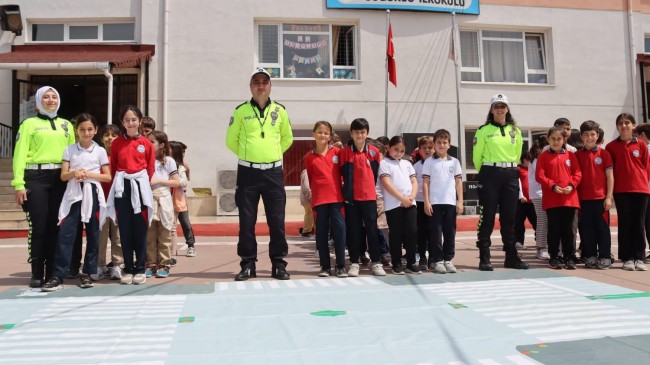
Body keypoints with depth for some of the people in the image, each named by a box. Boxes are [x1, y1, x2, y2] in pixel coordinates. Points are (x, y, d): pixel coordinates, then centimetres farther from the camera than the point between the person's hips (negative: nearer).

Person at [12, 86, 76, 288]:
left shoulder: (66, 125, 17)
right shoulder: (29, 123, 7)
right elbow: (20, 154, -1)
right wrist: (18, 184, -9)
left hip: (61, 178, 3)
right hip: (36, 177, -3)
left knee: (55, 226, 5)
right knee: (39, 226, -3)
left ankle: (52, 273, 13)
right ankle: (37, 274, 6)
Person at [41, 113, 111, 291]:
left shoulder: (100, 151, 4)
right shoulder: (69, 150, 6)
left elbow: (108, 177, 2)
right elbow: (63, 176, 3)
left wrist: (89, 174, -12)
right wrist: (74, 173, -17)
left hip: (92, 194, 0)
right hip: (73, 195, 0)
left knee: (92, 235, 5)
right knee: (65, 233, -7)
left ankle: (87, 273, 15)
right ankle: (58, 276, -3)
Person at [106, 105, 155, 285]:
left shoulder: (146, 143, 2)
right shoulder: (116, 143, 5)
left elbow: (151, 168, 6)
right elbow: (113, 168, 9)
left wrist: (142, 182, 4)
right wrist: (118, 183, 1)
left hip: (140, 188, -1)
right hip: (122, 189, 1)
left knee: (140, 230, 2)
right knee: (125, 230, 5)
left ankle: (140, 269, 10)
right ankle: (128, 269, 13)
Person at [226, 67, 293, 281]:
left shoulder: (279, 110, 7)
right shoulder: (241, 110, 2)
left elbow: (287, 138, 19)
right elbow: (231, 140, 10)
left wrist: (273, 153, 12)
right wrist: (248, 155, 11)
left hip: (273, 172, 1)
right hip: (248, 172, -1)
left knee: (277, 221, 3)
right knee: (246, 221, 2)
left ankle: (278, 264, 12)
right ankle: (248, 264, 13)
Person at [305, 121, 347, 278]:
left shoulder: (337, 152, 4)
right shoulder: (309, 157, 3)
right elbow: (311, 179, 9)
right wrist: (318, 192, 9)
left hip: (337, 198, 0)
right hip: (319, 200, 0)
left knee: (339, 229, -4)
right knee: (321, 232, 5)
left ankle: (340, 266, 6)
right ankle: (325, 266, 15)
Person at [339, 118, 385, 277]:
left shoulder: (374, 152, 2)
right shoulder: (344, 152, -1)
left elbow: (376, 173, 10)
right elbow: (342, 174, 1)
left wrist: (369, 188, 11)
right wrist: (346, 192, -1)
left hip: (369, 196, 1)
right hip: (351, 197, 0)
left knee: (372, 229, 5)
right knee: (353, 231, 5)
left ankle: (375, 262, 12)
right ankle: (354, 262, 13)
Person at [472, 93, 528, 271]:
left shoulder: (515, 130, 10)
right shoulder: (484, 130, -2)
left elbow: (518, 154, 18)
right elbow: (477, 156, 2)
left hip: (510, 175, 4)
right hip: (490, 175, -4)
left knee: (509, 217, 8)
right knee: (487, 216, -3)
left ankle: (511, 257, 16)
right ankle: (484, 258, 2)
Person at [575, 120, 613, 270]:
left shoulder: (604, 154, 1)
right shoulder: (577, 155, 6)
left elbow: (610, 176, 0)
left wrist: (609, 197, -6)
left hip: (601, 198, -2)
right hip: (583, 199, 2)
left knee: (603, 228, 3)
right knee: (586, 229, 6)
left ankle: (605, 258, 11)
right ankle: (590, 257, 15)